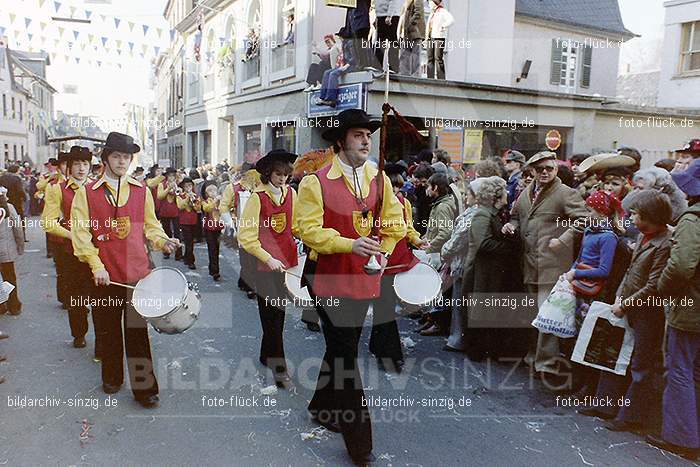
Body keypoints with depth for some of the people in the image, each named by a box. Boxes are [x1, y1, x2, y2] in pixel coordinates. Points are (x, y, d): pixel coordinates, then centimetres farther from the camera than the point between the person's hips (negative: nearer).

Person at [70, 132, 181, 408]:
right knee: (109, 329, 15)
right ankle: (112, 378, 35)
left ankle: (144, 387, 11)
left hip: (138, 272, 0)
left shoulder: (142, 191, 8)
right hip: (106, 276, 0)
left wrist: (163, 242, -8)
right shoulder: (86, 193, 2)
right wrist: (96, 265, -11)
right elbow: (81, 232, -2)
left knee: (138, 331, 2)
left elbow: (150, 226, 13)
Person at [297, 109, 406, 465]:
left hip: (365, 280, 6)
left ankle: (322, 407, 44)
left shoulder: (379, 179, 6)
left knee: (340, 350, 21)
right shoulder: (316, 182, -10)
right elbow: (309, 230, -14)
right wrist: (350, 244, -25)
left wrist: (382, 252, 2)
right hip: (333, 281, -6)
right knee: (345, 357, -1)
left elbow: (394, 220, 15)